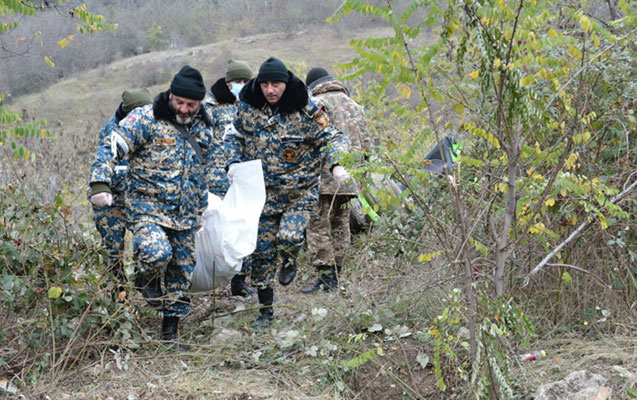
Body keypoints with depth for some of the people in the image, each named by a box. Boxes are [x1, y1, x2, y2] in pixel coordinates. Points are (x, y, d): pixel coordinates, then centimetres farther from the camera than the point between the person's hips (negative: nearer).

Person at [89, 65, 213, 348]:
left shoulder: (202, 128, 10)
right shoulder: (146, 119, -9)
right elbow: (113, 147, -14)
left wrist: (201, 207, 28)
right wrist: (100, 183, -27)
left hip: (185, 216, 6)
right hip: (148, 208, -5)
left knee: (182, 274, 9)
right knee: (157, 253, -31)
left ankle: (170, 331, 26)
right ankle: (147, 279, 6)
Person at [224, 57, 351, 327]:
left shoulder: (306, 112, -10)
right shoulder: (248, 108, -1)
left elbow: (333, 138, -3)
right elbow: (234, 136, 16)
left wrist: (337, 164, -21)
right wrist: (233, 162, -1)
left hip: (300, 191, -3)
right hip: (262, 192, 3)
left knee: (289, 236, -26)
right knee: (260, 251, 5)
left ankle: (289, 261, 14)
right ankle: (265, 309, 22)